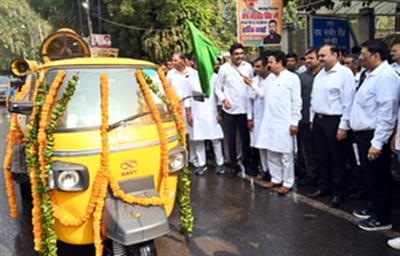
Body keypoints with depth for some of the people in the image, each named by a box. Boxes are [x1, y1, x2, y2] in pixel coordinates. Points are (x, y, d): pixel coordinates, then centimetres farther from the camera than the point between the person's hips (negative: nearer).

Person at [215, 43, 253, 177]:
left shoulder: (248, 67, 2)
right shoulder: (224, 68, -2)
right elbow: (218, 88, 1)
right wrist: (224, 99, -13)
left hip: (245, 108, 1)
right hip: (229, 109, -1)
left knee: (246, 138, 9)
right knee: (231, 139, 7)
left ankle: (247, 163, 24)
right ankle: (234, 165, 20)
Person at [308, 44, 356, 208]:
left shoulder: (345, 73, -12)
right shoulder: (319, 75, 12)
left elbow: (348, 102, -16)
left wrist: (343, 126, -17)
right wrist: (312, 119, 13)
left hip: (334, 121, -7)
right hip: (318, 120, 7)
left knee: (337, 159, 6)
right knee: (322, 157, 16)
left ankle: (338, 191, 20)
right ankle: (324, 187, 30)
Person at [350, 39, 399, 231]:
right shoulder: (372, 75, 14)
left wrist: (377, 143, -24)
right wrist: (364, 138, 15)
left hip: (374, 136, -9)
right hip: (364, 134, 9)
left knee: (380, 177, 3)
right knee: (373, 175, 20)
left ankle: (382, 218, 16)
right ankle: (375, 209, 36)